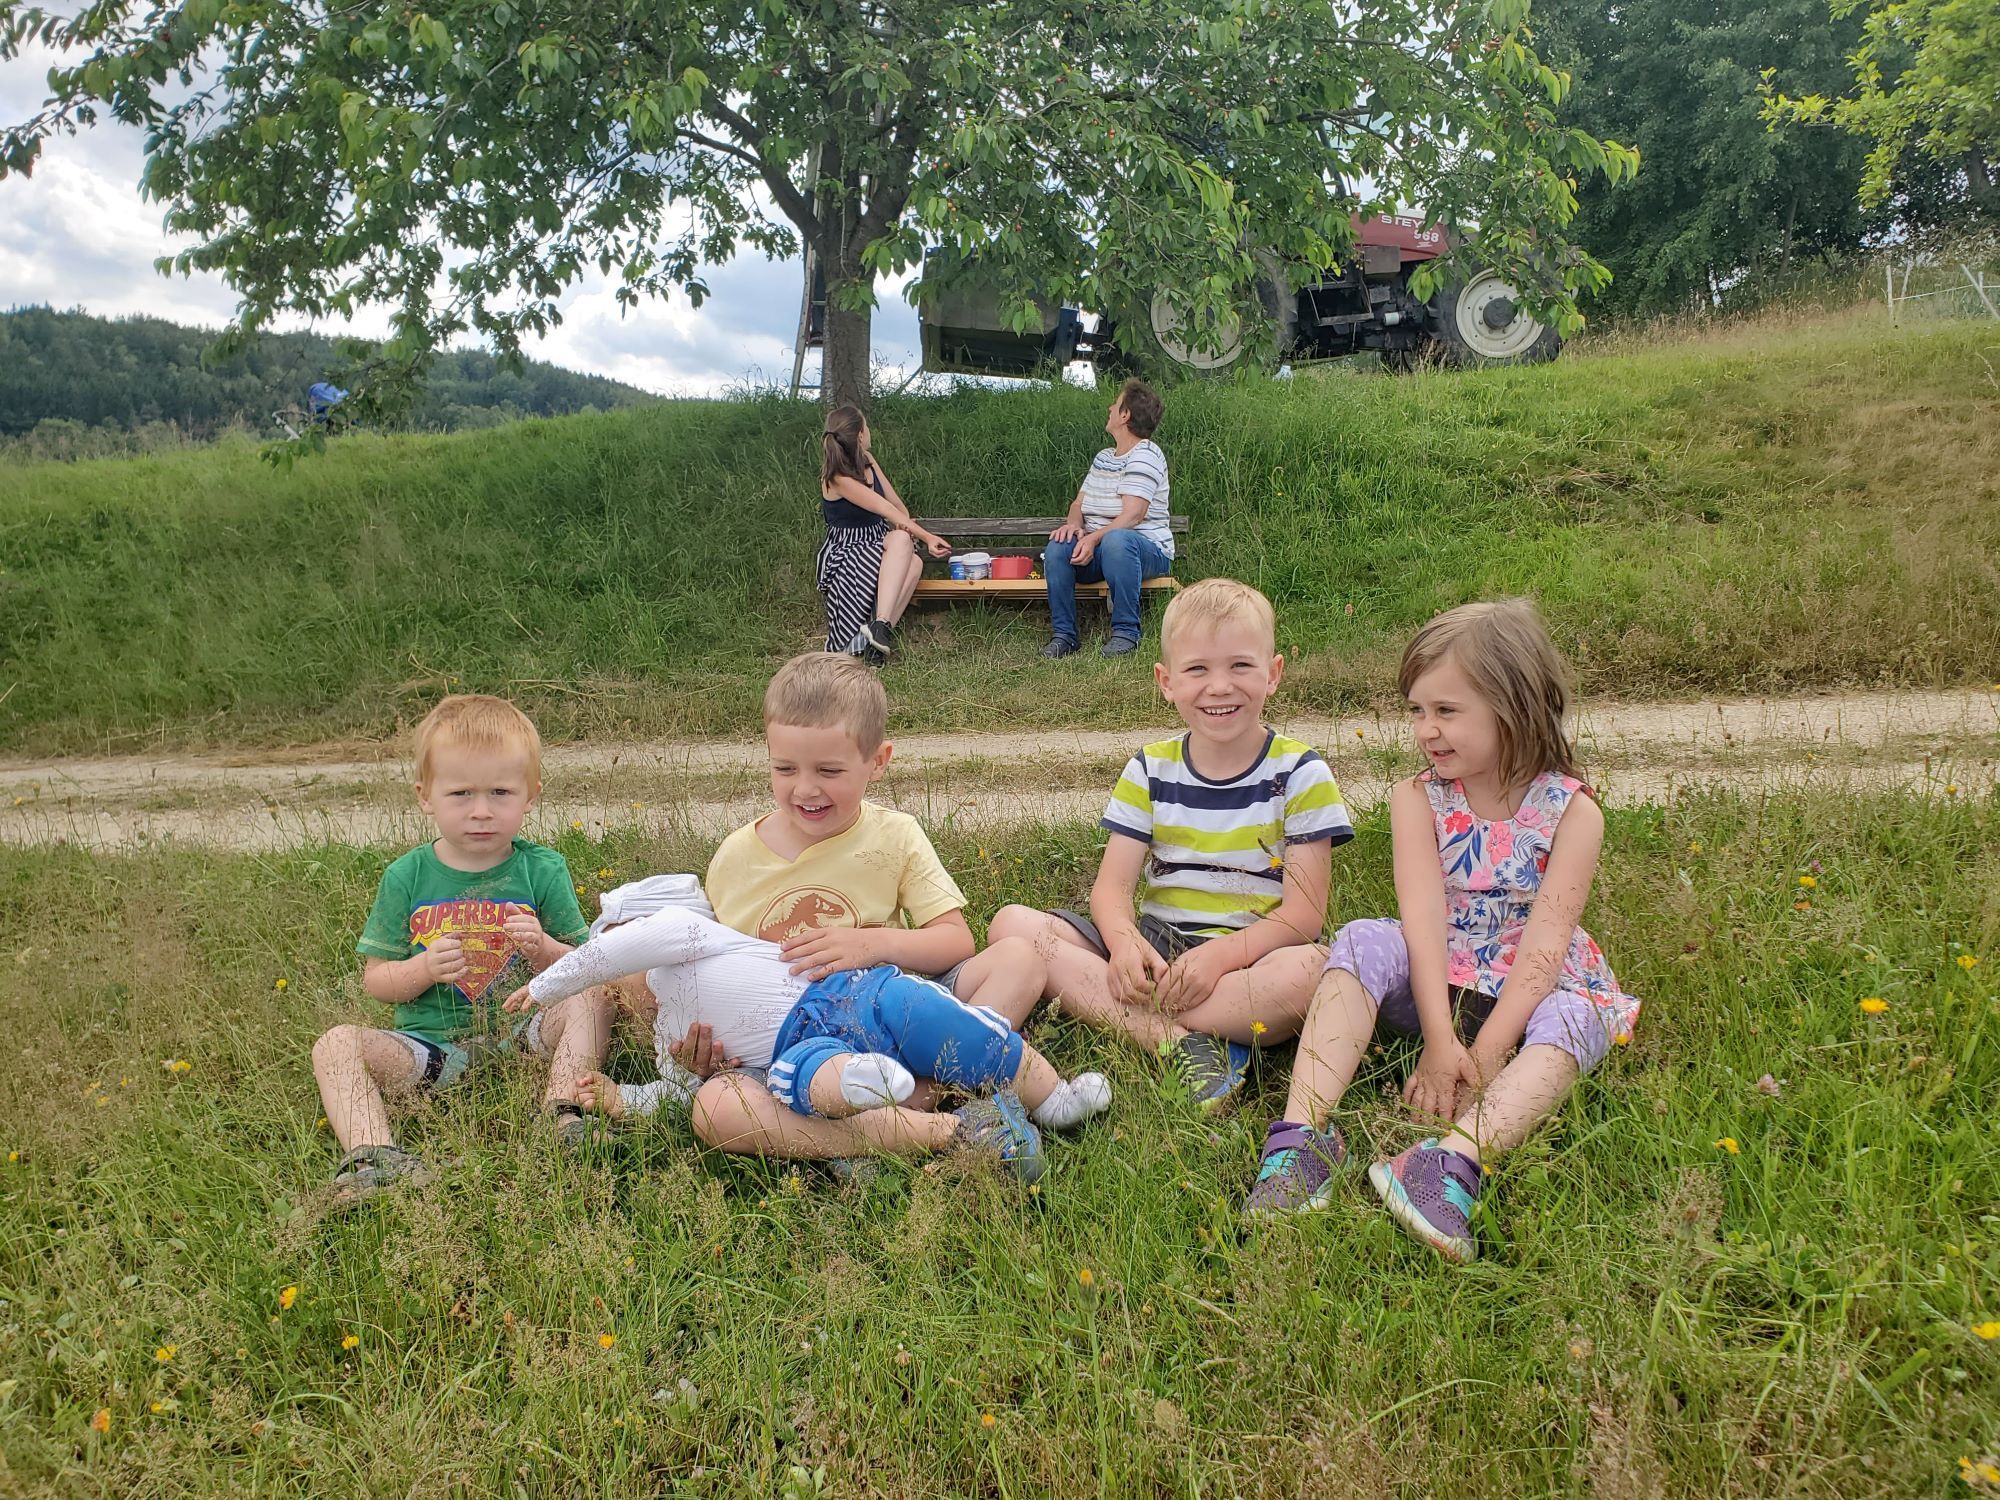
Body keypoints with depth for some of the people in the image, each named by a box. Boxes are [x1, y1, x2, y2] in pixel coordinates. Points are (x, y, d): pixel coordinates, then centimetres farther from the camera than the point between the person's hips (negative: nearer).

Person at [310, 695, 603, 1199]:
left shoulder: (543, 870, -1)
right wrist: (425, 970, -17)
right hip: (432, 1044, 1)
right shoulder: (406, 878, 1)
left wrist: (543, 949, -20)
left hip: (523, 1035, -1)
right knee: (337, 1044, -20)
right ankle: (370, 1155, -35)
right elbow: (375, 979, 4)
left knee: (591, 999, -25)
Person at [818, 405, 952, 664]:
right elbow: (886, 509, -21)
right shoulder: (837, 478, -16)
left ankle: (879, 630, -32)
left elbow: (897, 504, 12)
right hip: (843, 554, -7)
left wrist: (906, 525, -7)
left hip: (876, 547, 7)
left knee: (913, 563, -27)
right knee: (901, 540, -34)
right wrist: (927, 537, -22)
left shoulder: (866, 459, 7)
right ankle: (881, 625, -40)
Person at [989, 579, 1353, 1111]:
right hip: (1155, 944, 3)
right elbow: (1112, 886, -1)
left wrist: (1221, 955, -26)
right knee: (1012, 924, -17)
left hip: (1252, 952, -3)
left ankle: (1099, 1007, -28)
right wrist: (1124, 941, -25)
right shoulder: (1149, 771, 5)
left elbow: (1304, 912, -10)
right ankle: (1175, 1041, -30)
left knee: (1307, 970, -38)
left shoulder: (1299, 774, -3)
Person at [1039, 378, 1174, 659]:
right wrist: (1073, 525, -8)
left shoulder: (1145, 456, -8)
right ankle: (1064, 634, -18)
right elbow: (1079, 503, 17)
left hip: (1149, 550, -7)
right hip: (1096, 549, 7)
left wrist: (1094, 538, -31)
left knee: (1116, 539, -40)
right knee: (1057, 546, -22)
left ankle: (1126, 632, -32)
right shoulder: (1103, 458, 20)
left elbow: (1133, 515, -19)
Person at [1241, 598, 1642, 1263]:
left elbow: (1545, 941, -19)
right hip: (1436, 986, 1)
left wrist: (1484, 1054, -29)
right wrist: (1439, 1039, -30)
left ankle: (1455, 1157, -56)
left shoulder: (1571, 810, -11)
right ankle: (1303, 1137, -39)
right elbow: (1425, 919, -18)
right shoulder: (1418, 798, -5)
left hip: (1527, 990, -1)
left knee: (1574, 1018, -33)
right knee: (1362, 942, -26)